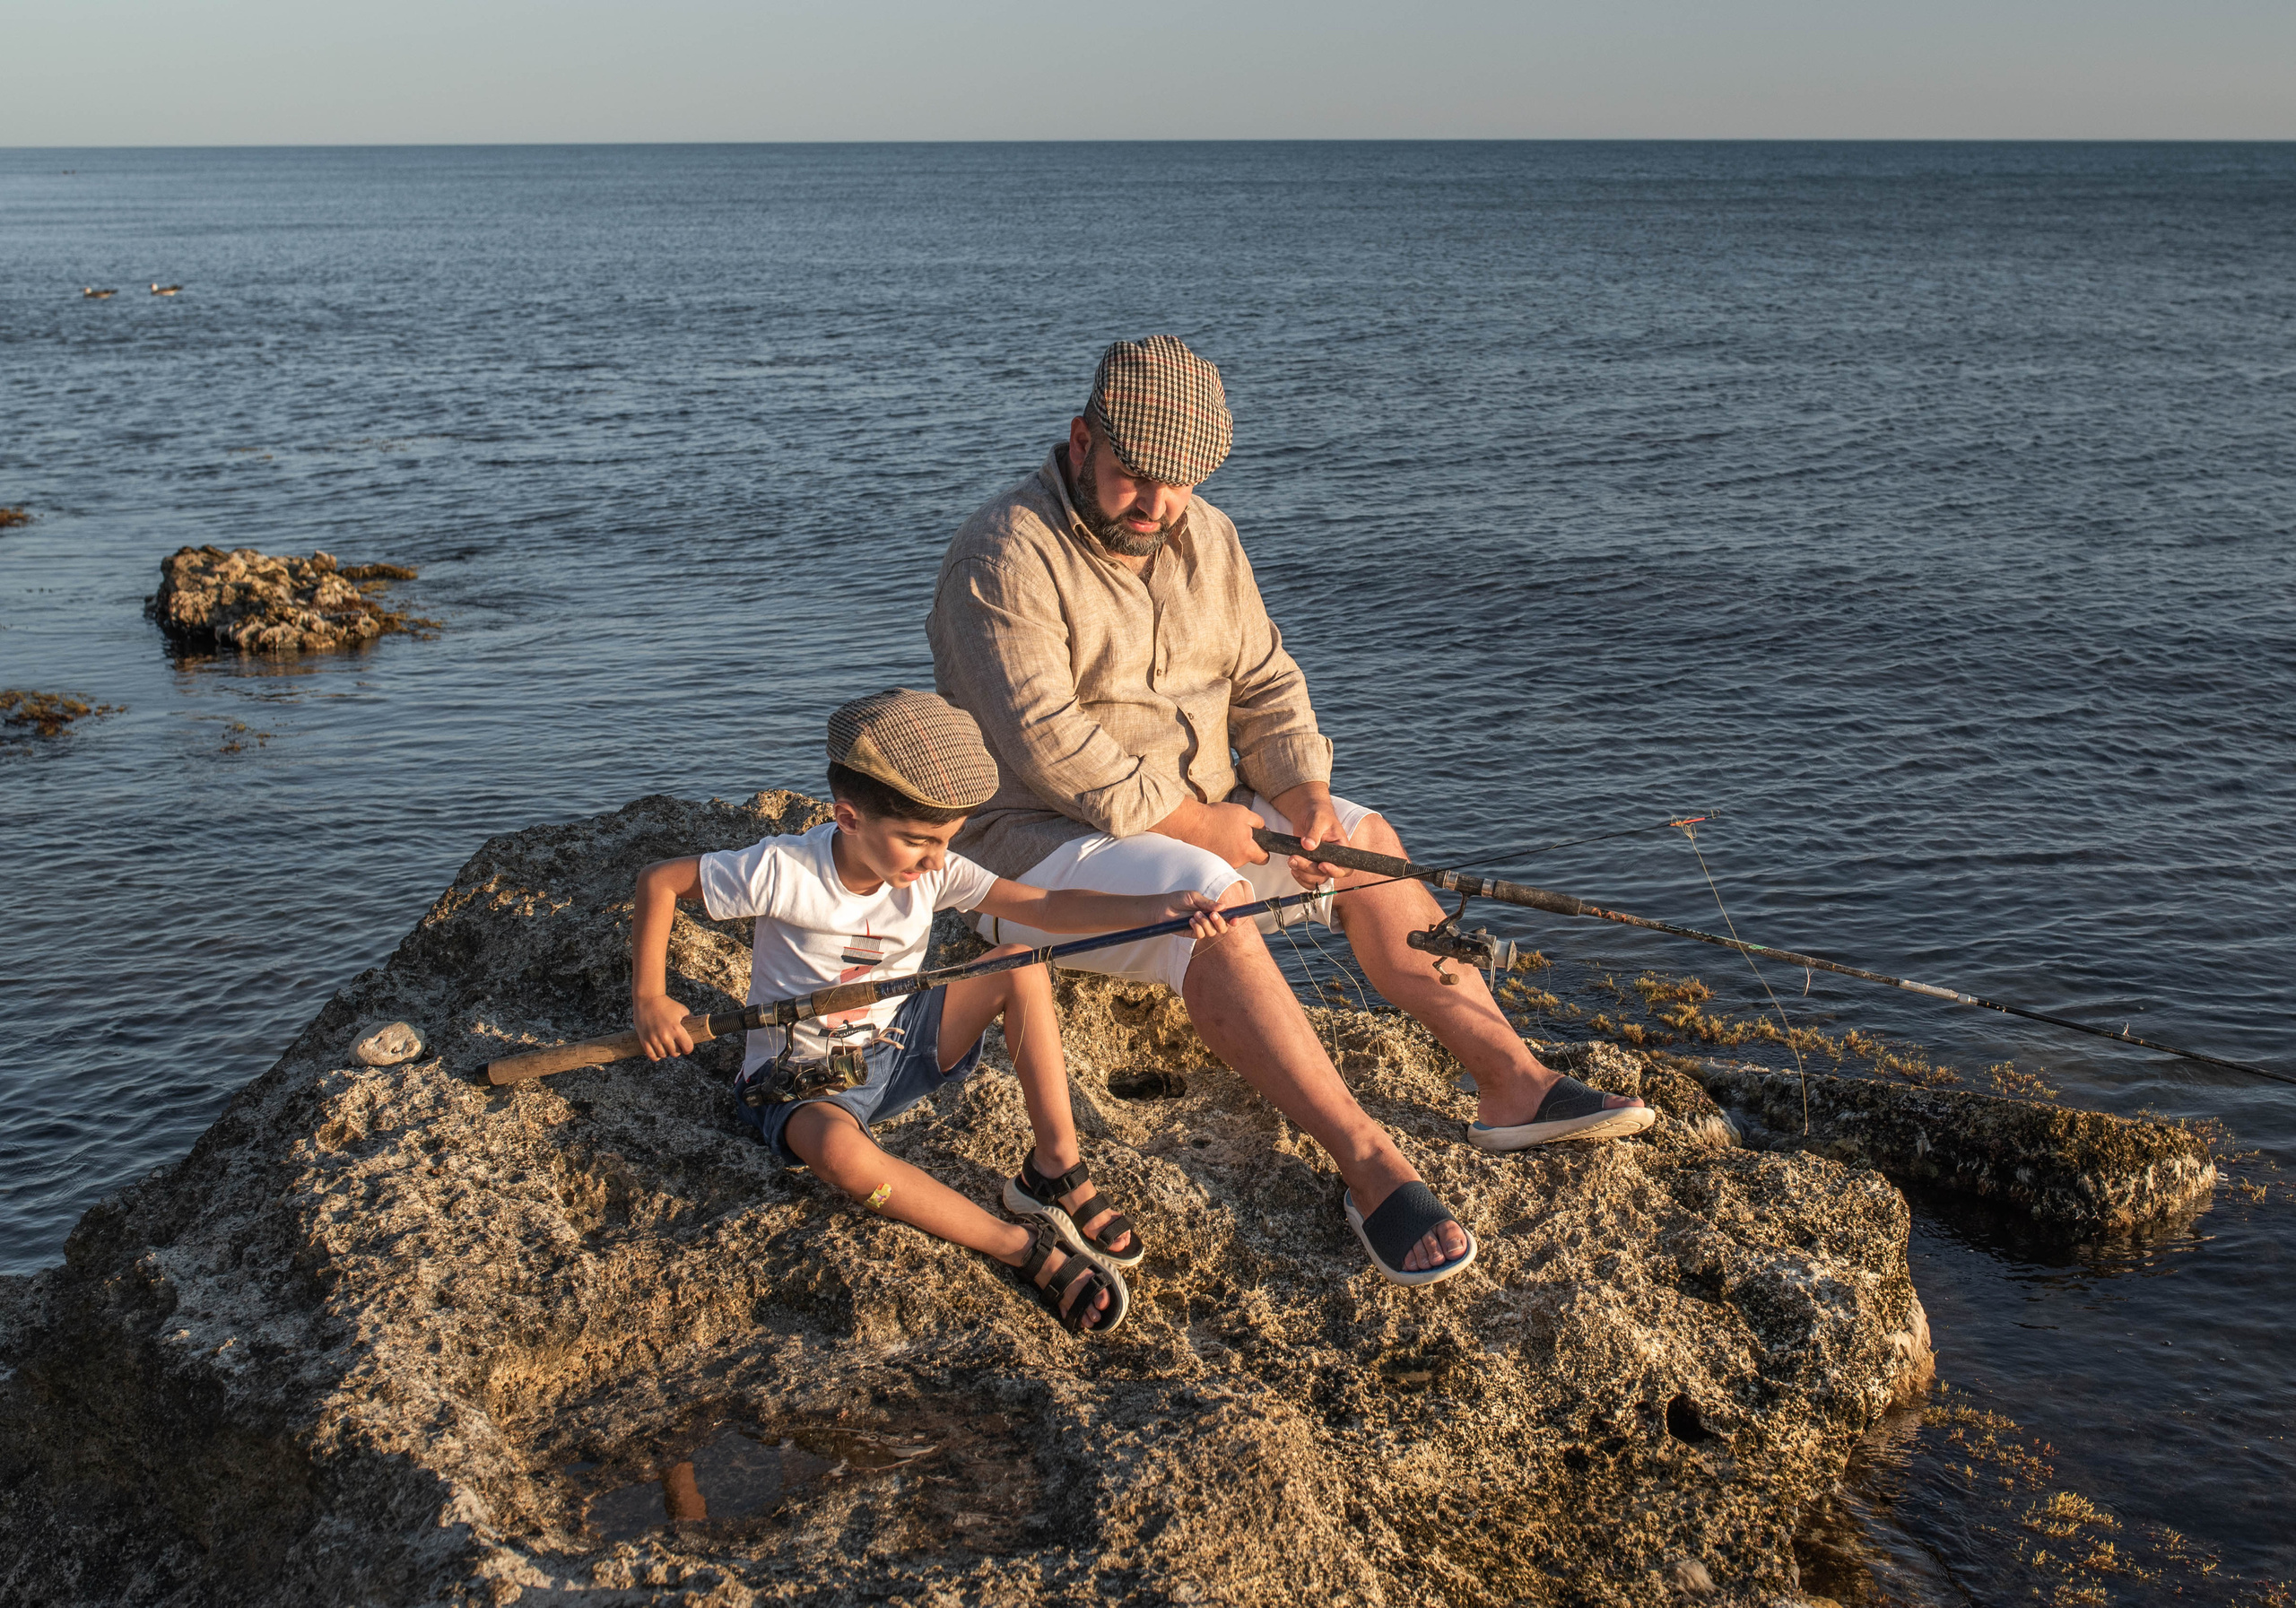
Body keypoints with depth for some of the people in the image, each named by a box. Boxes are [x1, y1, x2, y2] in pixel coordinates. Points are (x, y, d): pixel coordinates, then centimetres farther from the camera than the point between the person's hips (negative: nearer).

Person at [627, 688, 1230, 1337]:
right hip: (804, 1076, -5)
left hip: (898, 1047, 5)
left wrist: (1155, 908, -35)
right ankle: (1023, 1248, -35)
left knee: (1022, 964, -13)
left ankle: (1057, 1168, -12)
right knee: (837, 1146, -41)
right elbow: (659, 880, -14)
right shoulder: (784, 870, -24)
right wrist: (650, 1000, -17)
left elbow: (1042, 905, -21)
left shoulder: (932, 869, -11)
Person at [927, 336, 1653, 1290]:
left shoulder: (1205, 538, 7)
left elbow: (1264, 683, 8)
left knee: (1368, 844, 0)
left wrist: (1309, 804, -11)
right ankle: (1367, 1163, -34)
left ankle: (1511, 1083, 0)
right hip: (1039, 843, -8)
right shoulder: (1007, 556, -18)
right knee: (1208, 900, -34)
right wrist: (1195, 822, -20)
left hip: (1198, 814, 8)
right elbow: (1044, 739, -25)